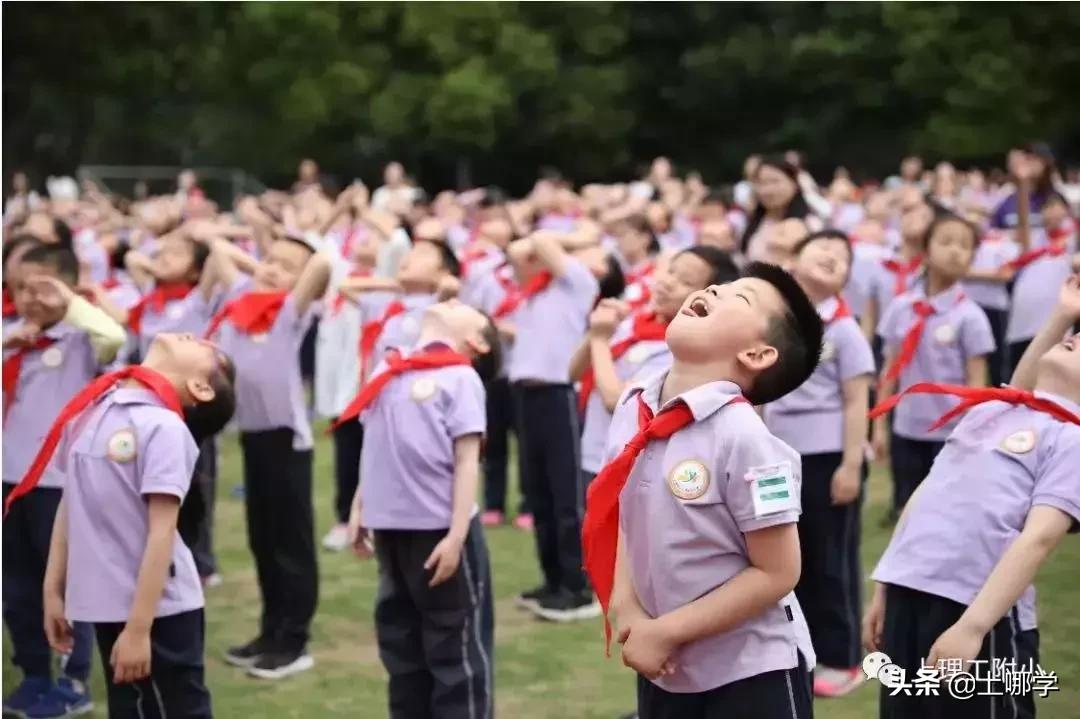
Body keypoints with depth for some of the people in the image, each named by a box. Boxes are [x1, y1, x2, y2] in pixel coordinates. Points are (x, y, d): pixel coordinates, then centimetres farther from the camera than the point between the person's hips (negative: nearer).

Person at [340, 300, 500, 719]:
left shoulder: (461, 378, -7)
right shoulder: (389, 369, 11)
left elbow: (467, 461, -11)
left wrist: (456, 535, -16)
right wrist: (358, 509, 13)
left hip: (440, 529, -6)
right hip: (390, 528, 6)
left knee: (457, 652, 2)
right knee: (400, 646, 17)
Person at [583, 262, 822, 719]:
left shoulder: (742, 436, -21)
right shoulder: (631, 408, -3)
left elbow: (776, 573, -18)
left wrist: (666, 632, -16)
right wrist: (626, 609, -6)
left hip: (752, 675, -6)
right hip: (664, 670, 6)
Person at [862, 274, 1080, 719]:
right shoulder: (988, 408, 17)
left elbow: (1040, 536, -13)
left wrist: (971, 627, -21)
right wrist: (884, 590, 18)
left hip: (979, 614, -6)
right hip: (907, 597, 6)